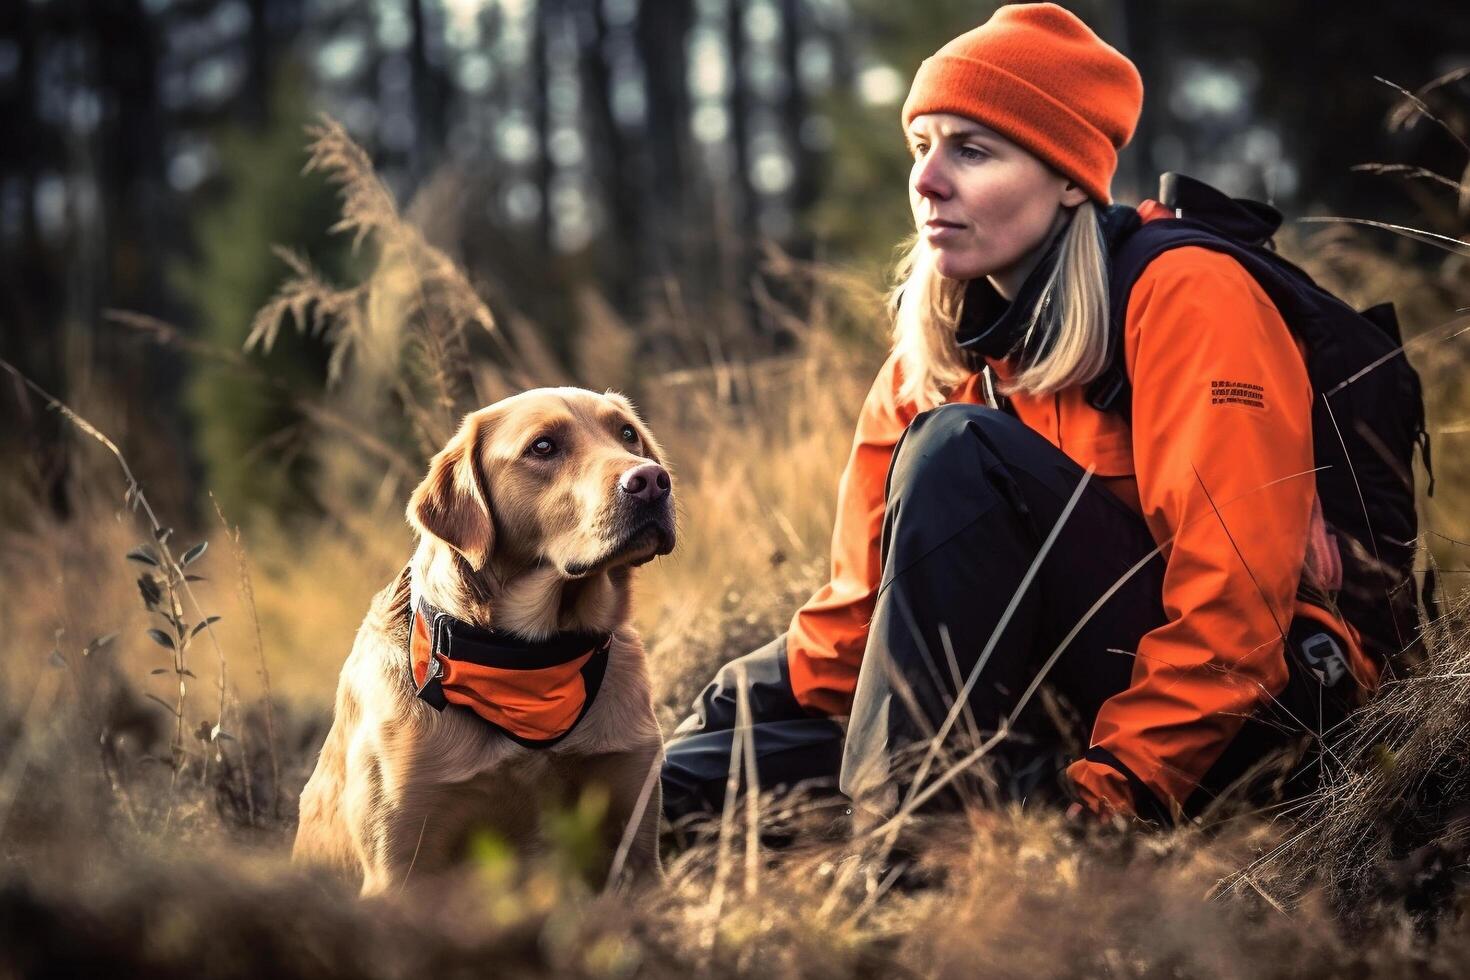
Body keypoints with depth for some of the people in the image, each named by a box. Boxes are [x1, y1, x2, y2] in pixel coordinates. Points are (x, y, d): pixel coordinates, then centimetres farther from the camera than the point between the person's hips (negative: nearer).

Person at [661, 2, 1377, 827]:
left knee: (957, 447, -27)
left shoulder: (1183, 301, -14)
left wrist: (1110, 791, -25)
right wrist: (767, 699, -6)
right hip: (1064, 710, 6)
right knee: (688, 774, -8)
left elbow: (1234, 600, -21)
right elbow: (870, 596, 7)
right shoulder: (935, 342, 7)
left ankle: (916, 805, -24)